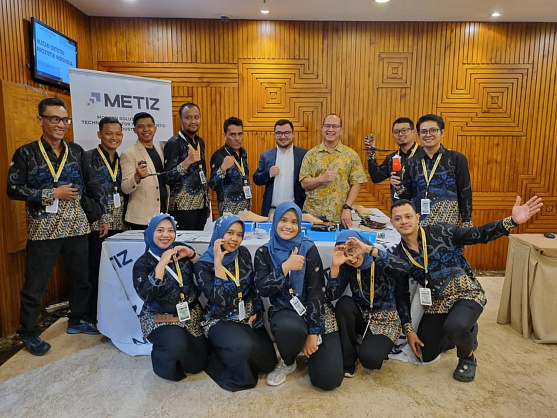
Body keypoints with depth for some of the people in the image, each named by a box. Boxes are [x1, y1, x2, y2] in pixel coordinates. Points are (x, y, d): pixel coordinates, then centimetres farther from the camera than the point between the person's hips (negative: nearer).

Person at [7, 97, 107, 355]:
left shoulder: (76, 152, 5)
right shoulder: (26, 153, -5)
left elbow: (92, 184, 9)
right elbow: (13, 190, -9)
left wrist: (105, 213, 4)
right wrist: (53, 193, -16)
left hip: (76, 227, 4)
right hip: (43, 229, -3)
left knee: (81, 278, 13)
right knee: (34, 285, 6)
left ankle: (77, 320, 33)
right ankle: (29, 333, 24)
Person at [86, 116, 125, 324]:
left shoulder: (121, 160, 13)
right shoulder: (89, 158, -6)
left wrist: (123, 219, 10)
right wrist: (99, 217, -14)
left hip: (117, 223, 6)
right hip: (97, 223, -5)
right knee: (95, 268, 1)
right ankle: (92, 315, 14)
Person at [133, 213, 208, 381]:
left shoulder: (182, 249, 2)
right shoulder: (143, 263, -6)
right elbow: (146, 295, -22)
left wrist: (192, 255, -14)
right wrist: (162, 263, -23)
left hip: (191, 314, 3)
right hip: (160, 319, -3)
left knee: (198, 363, -5)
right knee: (178, 345, -30)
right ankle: (161, 357, 5)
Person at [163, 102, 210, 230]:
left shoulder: (200, 142, 13)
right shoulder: (174, 143, -9)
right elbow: (168, 179, -15)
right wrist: (187, 161, -27)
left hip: (201, 206, 7)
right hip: (182, 208, -7)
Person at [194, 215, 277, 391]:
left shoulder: (244, 254, 1)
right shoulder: (203, 264, -13)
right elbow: (220, 300, -25)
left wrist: (257, 311, 1)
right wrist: (218, 262, -25)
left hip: (248, 317, 5)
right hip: (221, 320, -5)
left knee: (268, 362, -7)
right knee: (243, 346, -34)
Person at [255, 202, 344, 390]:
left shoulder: (309, 249, -4)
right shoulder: (264, 252, 0)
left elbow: (316, 291, -9)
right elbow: (263, 289, -12)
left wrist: (313, 332, -15)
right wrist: (286, 267, -25)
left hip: (315, 311, 0)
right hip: (284, 311, 0)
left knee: (329, 379, -15)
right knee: (289, 329, -38)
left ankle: (309, 348, 20)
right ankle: (287, 363, -1)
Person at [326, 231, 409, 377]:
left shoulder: (381, 263, -14)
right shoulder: (347, 268, -5)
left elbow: (403, 270, -36)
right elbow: (333, 295, -16)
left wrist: (369, 249, -42)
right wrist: (335, 265, -30)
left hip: (385, 319, -4)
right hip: (360, 318, 4)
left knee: (369, 358, -29)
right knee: (344, 303, -28)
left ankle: (378, 345, 10)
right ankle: (347, 361, -12)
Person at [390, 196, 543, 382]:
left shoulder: (441, 232, -13)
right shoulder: (398, 255, -5)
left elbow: (480, 234, -15)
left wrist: (512, 221, -32)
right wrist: (408, 330, -1)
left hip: (467, 294, -4)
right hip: (436, 303, 5)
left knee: (455, 327, -37)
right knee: (426, 356, 9)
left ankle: (467, 357, 1)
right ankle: (465, 330, 34)